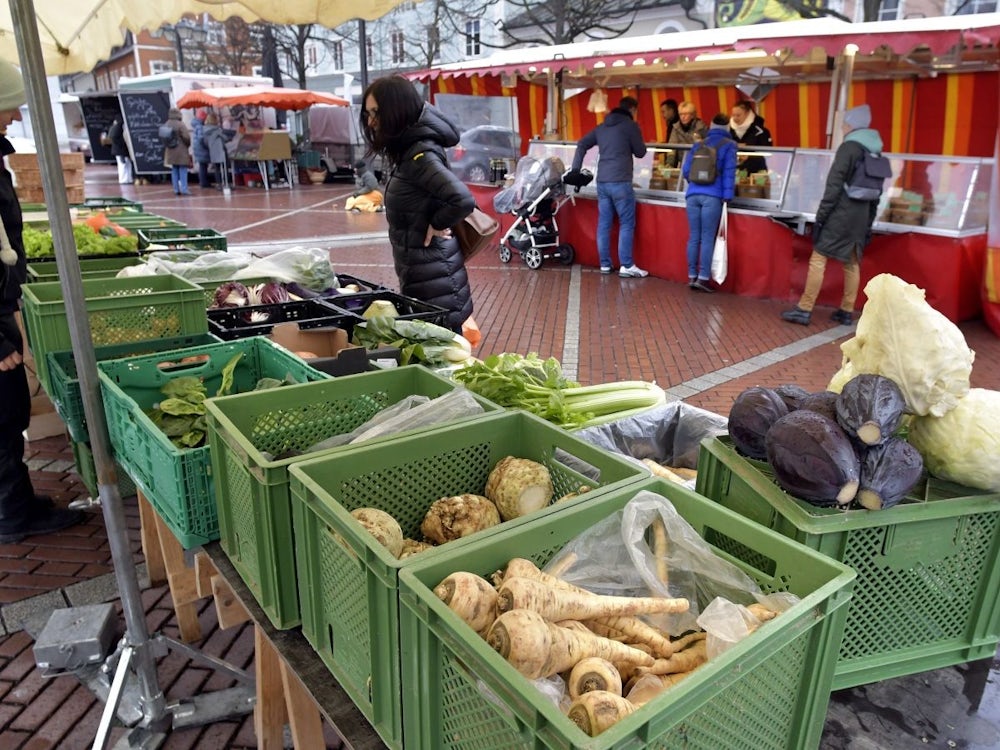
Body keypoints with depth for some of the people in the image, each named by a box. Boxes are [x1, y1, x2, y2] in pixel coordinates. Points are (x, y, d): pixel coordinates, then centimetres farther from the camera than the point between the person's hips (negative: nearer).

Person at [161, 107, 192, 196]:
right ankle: (184, 189, -5)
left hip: (170, 152, 6)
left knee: (174, 171, 11)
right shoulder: (180, 124, -15)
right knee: (183, 170, -2)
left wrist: (166, 147, 20)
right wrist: (188, 144, 2)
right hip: (181, 151, -6)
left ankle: (176, 189, 12)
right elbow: (186, 136, -18)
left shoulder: (166, 125, 7)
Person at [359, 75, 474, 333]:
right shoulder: (407, 150, 8)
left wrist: (437, 225, -17)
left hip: (433, 277, -9)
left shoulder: (420, 154, -20)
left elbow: (463, 200, -33)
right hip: (420, 273, 9)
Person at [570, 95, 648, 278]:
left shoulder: (602, 127, 16)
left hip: (602, 182, 6)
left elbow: (582, 144, 14)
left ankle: (605, 264, 12)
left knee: (604, 223, 8)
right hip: (620, 182, -6)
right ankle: (627, 266, -3)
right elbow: (640, 152, 3)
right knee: (626, 224, -2)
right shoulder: (630, 125, -2)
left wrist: (575, 169, 14)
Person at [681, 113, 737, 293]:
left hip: (693, 195, 4)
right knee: (708, 238, -4)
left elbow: (686, 170, 19)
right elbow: (729, 171, -2)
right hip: (712, 196, -4)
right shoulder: (729, 145, 9)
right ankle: (703, 278, -8)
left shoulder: (699, 144, 21)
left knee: (693, 237, 6)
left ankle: (692, 276, 7)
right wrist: (727, 196, -4)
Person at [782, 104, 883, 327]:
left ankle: (804, 310, -7)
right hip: (860, 216, 8)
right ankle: (846, 312, 13)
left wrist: (821, 215, -13)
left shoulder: (849, 147, -8)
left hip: (840, 214, -8)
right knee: (852, 263, 10)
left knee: (817, 259, -5)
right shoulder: (874, 151, 15)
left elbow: (834, 184, -16)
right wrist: (869, 223, 20)